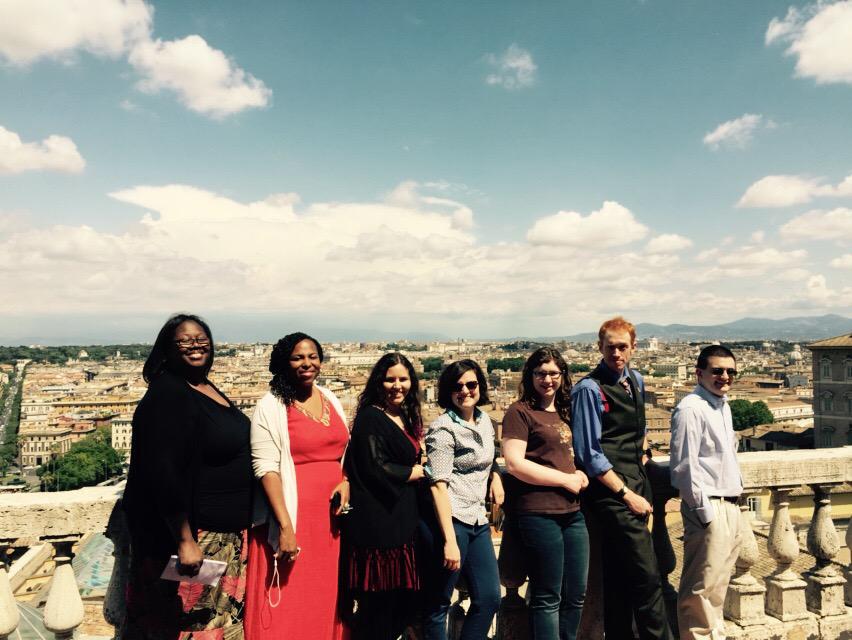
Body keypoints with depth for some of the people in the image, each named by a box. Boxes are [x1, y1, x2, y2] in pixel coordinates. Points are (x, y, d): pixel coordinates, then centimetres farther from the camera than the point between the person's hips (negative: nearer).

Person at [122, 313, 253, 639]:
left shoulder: (208, 389, 9)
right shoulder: (167, 396, -18)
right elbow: (162, 474, -24)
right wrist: (184, 540, -24)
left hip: (226, 533, 9)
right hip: (192, 534, -9)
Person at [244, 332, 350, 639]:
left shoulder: (331, 400, 10)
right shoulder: (271, 407, -8)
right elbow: (266, 468, -14)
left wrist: (345, 482, -1)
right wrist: (285, 526, -20)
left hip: (331, 516, 5)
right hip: (294, 515, -5)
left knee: (326, 600, 13)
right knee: (288, 606, 2)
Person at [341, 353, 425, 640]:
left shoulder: (404, 418, 15)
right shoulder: (371, 418, -11)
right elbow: (376, 470, -17)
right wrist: (422, 471, -5)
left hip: (402, 520, 8)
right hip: (378, 523, -8)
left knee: (405, 605, 11)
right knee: (379, 606, -2)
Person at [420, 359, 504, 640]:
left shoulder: (485, 420, 11)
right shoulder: (443, 428, -11)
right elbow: (438, 485, -16)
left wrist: (496, 475, 9)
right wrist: (450, 540, -21)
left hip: (477, 520, 8)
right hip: (448, 519, -8)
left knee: (489, 598, 10)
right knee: (438, 604, 2)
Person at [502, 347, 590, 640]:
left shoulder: (564, 413, 15)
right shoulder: (520, 412, -8)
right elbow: (514, 464, -16)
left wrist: (579, 473, 6)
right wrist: (566, 479, -11)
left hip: (572, 512, 7)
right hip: (538, 514, -7)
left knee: (576, 594, 15)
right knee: (548, 598, 4)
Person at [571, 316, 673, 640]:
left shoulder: (636, 381, 12)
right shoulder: (589, 389, -12)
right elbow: (589, 454, -14)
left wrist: (643, 451, 14)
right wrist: (626, 494, -13)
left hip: (637, 483, 8)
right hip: (611, 489, -7)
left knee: (621, 575, 15)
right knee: (647, 576, -7)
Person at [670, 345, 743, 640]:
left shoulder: (723, 406, 14)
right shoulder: (691, 408, -14)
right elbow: (684, 467, -17)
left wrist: (732, 506, 15)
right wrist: (705, 510, -16)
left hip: (730, 507, 9)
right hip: (708, 508, -9)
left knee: (718, 584, 19)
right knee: (701, 587, -2)